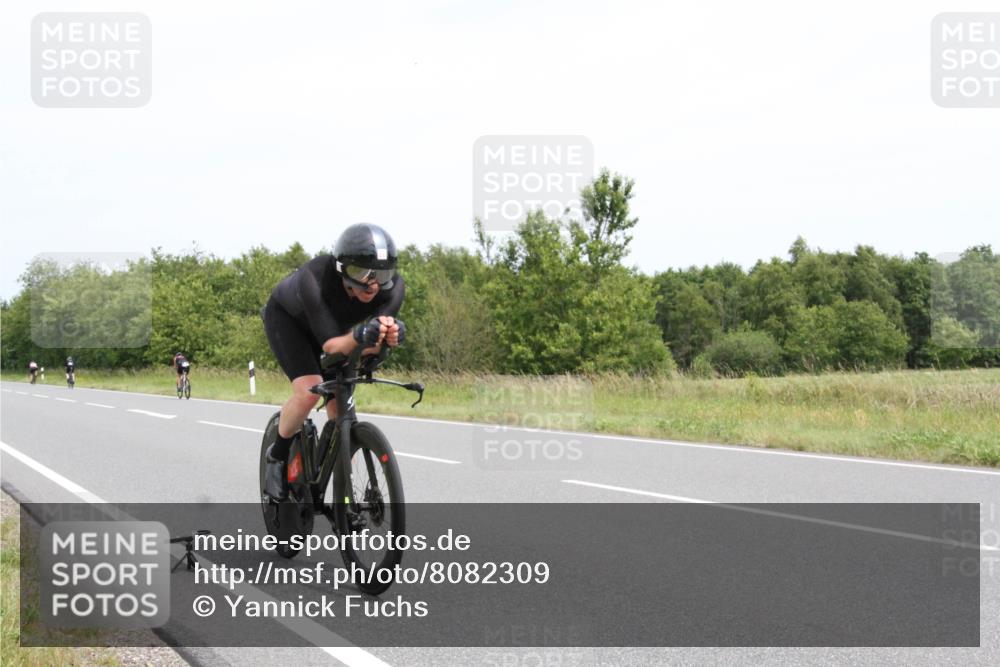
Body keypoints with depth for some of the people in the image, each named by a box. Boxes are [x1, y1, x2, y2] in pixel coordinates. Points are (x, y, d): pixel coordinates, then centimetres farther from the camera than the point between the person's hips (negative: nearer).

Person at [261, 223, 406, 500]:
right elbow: (330, 344, -42)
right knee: (309, 391, -24)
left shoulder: (394, 287, -32)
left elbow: (368, 348, -33)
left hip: (337, 323, 4)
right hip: (287, 318, -4)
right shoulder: (315, 277, -43)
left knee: (340, 405, -5)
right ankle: (278, 456, 1)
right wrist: (358, 336, -62)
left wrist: (388, 336, -55)